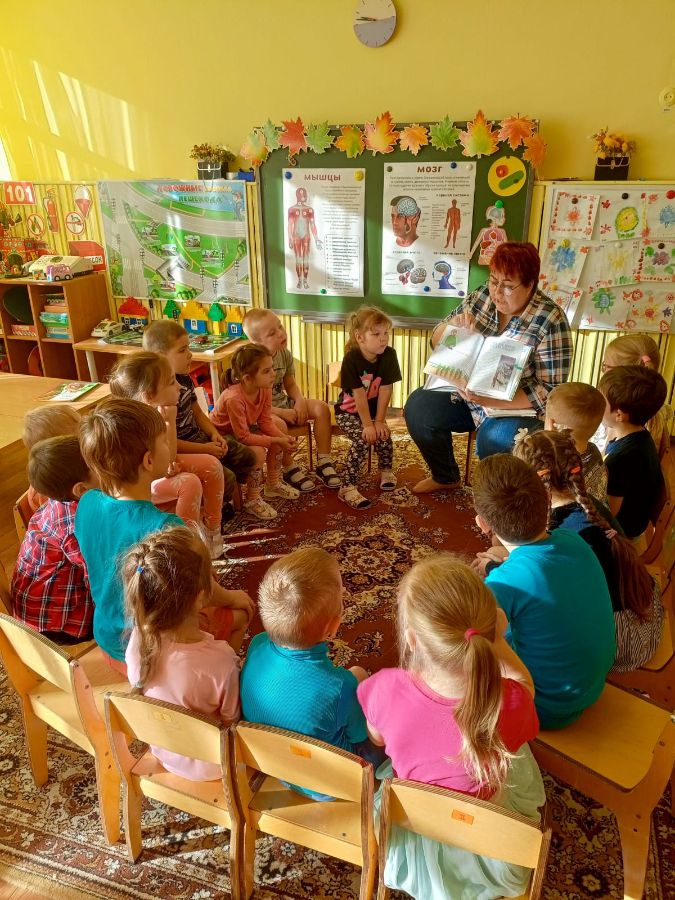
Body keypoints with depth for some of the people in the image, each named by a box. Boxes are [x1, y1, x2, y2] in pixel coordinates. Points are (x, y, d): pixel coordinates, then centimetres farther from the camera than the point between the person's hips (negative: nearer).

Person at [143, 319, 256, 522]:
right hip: (181, 453, -9)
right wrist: (205, 449, -21)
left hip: (200, 438, 10)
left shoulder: (184, 379, 1)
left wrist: (214, 434, -3)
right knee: (226, 478, -20)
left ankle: (220, 498, 25)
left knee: (247, 457, 10)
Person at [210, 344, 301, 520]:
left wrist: (283, 437, -24)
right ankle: (252, 501, -7)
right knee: (258, 452, -30)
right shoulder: (234, 399, -39)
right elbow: (243, 436, -33)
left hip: (246, 428, 9)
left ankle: (273, 483, 17)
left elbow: (265, 421, -7)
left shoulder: (265, 389, -15)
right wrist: (276, 441, -31)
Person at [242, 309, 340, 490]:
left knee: (321, 408, -9)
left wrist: (300, 401, -12)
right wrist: (281, 413, -25)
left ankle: (324, 462, -1)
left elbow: (290, 384, 9)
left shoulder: (284, 353, -3)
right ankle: (290, 468, -12)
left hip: (283, 402, 7)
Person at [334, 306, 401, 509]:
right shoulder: (351, 359, -23)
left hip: (374, 410, 4)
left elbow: (385, 391, -13)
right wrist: (367, 425, -24)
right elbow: (359, 395, -24)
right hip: (349, 412, -4)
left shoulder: (389, 355, -14)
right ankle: (348, 488, -19)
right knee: (362, 439, -26)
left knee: (383, 435, -19)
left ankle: (386, 471, 11)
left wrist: (379, 421, -15)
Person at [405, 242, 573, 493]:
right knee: (418, 406, -12)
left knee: (494, 439, -34)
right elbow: (436, 341, 6)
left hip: (518, 408, -5)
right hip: (470, 395, 6)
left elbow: (548, 391, -20)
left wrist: (491, 400, -31)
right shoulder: (482, 297, -4)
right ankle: (445, 477, 13)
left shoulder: (550, 321, -18)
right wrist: (451, 326, -18)